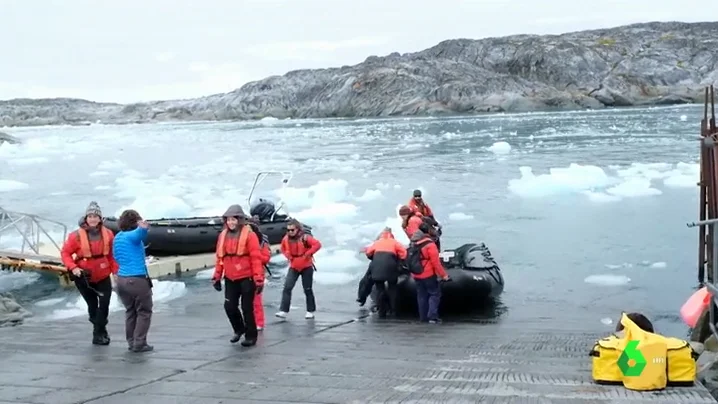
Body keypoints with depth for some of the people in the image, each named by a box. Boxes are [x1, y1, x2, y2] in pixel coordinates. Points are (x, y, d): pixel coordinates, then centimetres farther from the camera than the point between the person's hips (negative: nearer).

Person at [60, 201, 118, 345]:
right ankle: (100, 332, 23)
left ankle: (99, 333, 11)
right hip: (84, 277, -2)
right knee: (92, 305, 6)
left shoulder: (108, 234, -8)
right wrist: (73, 268, -21)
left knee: (104, 304, -1)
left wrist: (116, 271, -2)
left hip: (103, 276, 2)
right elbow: (65, 253, -9)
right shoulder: (77, 236, -16)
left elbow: (112, 255, 0)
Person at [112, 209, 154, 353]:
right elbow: (140, 233, -37)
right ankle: (139, 343, 1)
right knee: (144, 312, 4)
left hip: (122, 279, 7)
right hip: (137, 280, -7)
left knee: (130, 312, 17)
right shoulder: (133, 235, -12)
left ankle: (131, 342, 18)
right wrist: (143, 228, -60)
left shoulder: (117, 237, 10)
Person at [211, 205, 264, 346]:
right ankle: (239, 329, 32)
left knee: (247, 308, 3)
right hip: (230, 279, 5)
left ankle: (251, 336, 18)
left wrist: (259, 279, -17)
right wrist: (217, 277, 10)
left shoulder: (249, 235, -10)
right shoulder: (223, 235, 7)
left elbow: (256, 258, -13)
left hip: (246, 278, -5)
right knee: (229, 306, 6)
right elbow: (220, 257, 11)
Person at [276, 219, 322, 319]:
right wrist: (288, 256, 3)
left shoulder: (305, 237, -18)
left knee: (307, 289, 4)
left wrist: (308, 254, -24)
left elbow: (317, 244, -27)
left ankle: (310, 311, 17)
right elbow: (283, 248, 19)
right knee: (287, 287, -8)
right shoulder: (286, 239, -2)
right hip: (293, 267, 4)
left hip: (306, 267, -4)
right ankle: (283, 311, -10)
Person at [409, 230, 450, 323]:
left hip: (416, 276, 6)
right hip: (428, 275, -6)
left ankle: (423, 317, 16)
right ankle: (432, 316, -10)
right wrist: (443, 274, -11)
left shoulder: (412, 246, 8)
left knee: (421, 296, 14)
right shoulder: (430, 245, -13)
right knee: (435, 294, 1)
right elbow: (436, 262, -16)